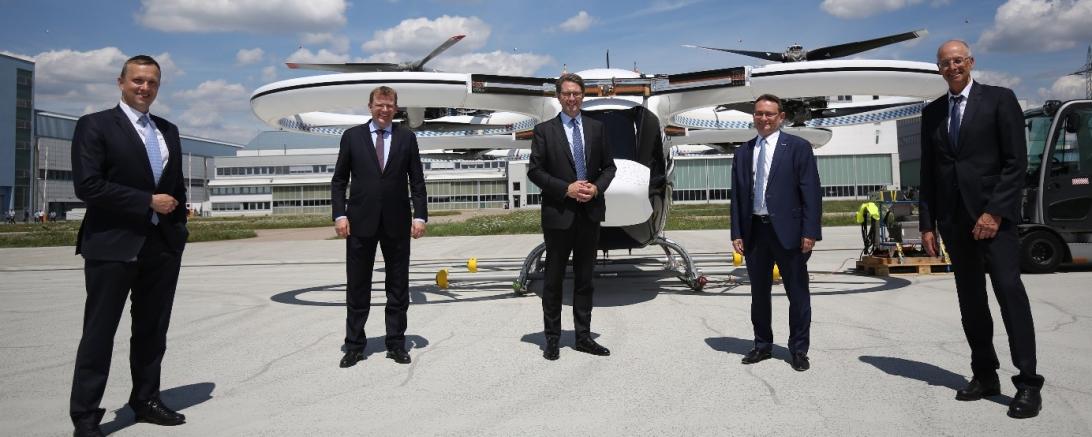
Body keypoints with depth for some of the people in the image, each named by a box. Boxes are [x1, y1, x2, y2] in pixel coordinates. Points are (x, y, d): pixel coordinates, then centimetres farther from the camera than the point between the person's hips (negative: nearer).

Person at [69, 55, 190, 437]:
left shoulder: (168, 131, 15)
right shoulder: (95, 125, -4)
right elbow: (88, 186, -14)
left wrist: (178, 229, 10)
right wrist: (148, 202, -15)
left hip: (163, 246, 6)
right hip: (113, 246, -6)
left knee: (153, 330, 12)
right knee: (99, 332, 2)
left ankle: (146, 401, 25)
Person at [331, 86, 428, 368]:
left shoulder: (406, 137, 6)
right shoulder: (352, 136, 5)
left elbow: (417, 181, 4)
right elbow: (339, 180, 5)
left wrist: (420, 215, -5)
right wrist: (340, 215, -6)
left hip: (397, 223, 1)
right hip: (360, 221, 0)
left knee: (398, 287, 7)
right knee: (357, 287, 6)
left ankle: (396, 344, 18)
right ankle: (354, 345, 18)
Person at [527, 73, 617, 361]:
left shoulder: (597, 128, 9)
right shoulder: (544, 130, -1)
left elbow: (609, 166, 11)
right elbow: (534, 171, -5)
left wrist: (596, 187, -8)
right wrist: (566, 189, -15)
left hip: (590, 212, 3)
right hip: (558, 213, -3)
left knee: (585, 278, 11)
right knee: (554, 278, 5)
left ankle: (583, 337, 21)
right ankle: (552, 339, 16)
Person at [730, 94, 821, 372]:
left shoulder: (798, 147, 0)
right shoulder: (743, 152, 11)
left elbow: (811, 192, -5)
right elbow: (737, 195, 10)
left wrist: (810, 232, -12)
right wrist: (737, 233, 4)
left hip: (787, 231, -4)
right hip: (754, 231, 4)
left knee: (797, 293, 4)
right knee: (759, 293, 12)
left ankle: (799, 350, 16)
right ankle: (762, 345, 25)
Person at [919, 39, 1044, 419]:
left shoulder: (1000, 99, 1)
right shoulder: (932, 112, 14)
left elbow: (1016, 162, -6)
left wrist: (995, 212, -15)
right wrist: (927, 223, 6)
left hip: (993, 213, -4)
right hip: (953, 218, 4)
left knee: (1009, 290, -10)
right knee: (970, 300, 6)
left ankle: (1027, 382, -5)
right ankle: (985, 375, 13)